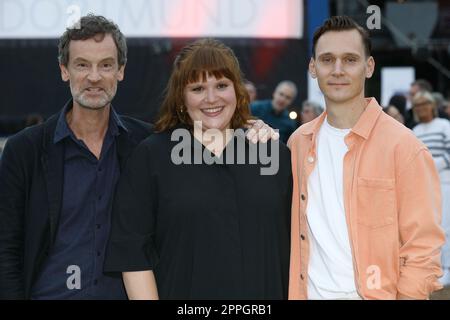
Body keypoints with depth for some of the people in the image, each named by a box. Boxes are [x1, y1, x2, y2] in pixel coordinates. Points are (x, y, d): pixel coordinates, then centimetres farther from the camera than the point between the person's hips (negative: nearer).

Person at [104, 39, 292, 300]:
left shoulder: (274, 153, 4)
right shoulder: (150, 157, -3)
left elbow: (291, 244, 7)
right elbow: (132, 252, -7)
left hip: (265, 291, 2)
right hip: (182, 290, -2)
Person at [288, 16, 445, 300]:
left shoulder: (404, 147, -14)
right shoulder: (299, 142, 2)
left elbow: (423, 252, -14)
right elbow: (295, 232, 10)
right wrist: (295, 293, 2)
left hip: (373, 294, -4)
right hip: (310, 292, 4)